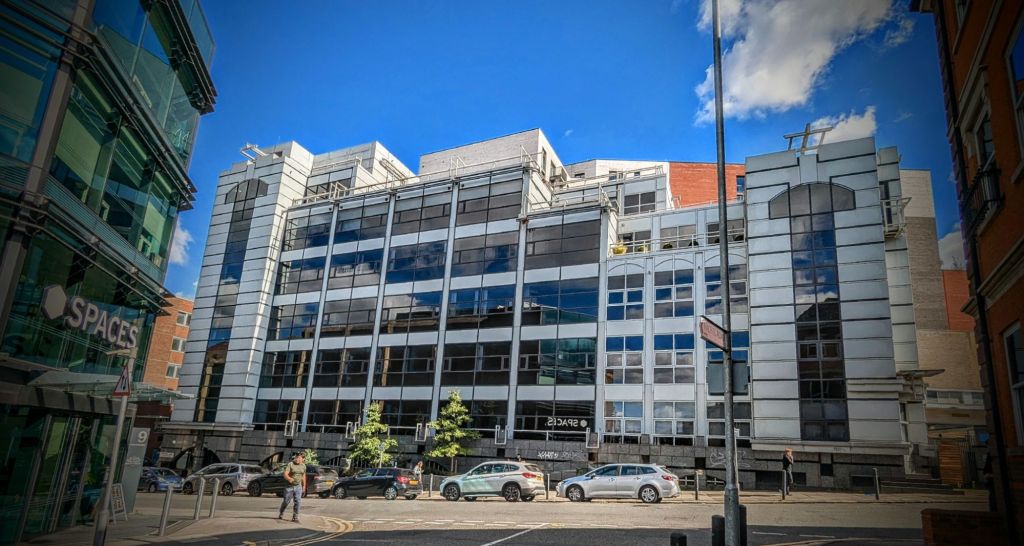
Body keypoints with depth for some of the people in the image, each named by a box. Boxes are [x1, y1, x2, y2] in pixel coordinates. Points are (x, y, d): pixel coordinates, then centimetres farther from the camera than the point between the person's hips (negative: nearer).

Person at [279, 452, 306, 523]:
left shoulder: (303, 466, 3)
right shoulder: (290, 464, -12)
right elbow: (285, 474, -21)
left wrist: (304, 486, 16)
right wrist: (289, 478, -41)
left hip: (298, 486, 3)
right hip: (289, 486, -3)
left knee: (297, 502, -7)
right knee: (286, 501, 9)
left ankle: (295, 517, 1)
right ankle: (281, 514, 34)